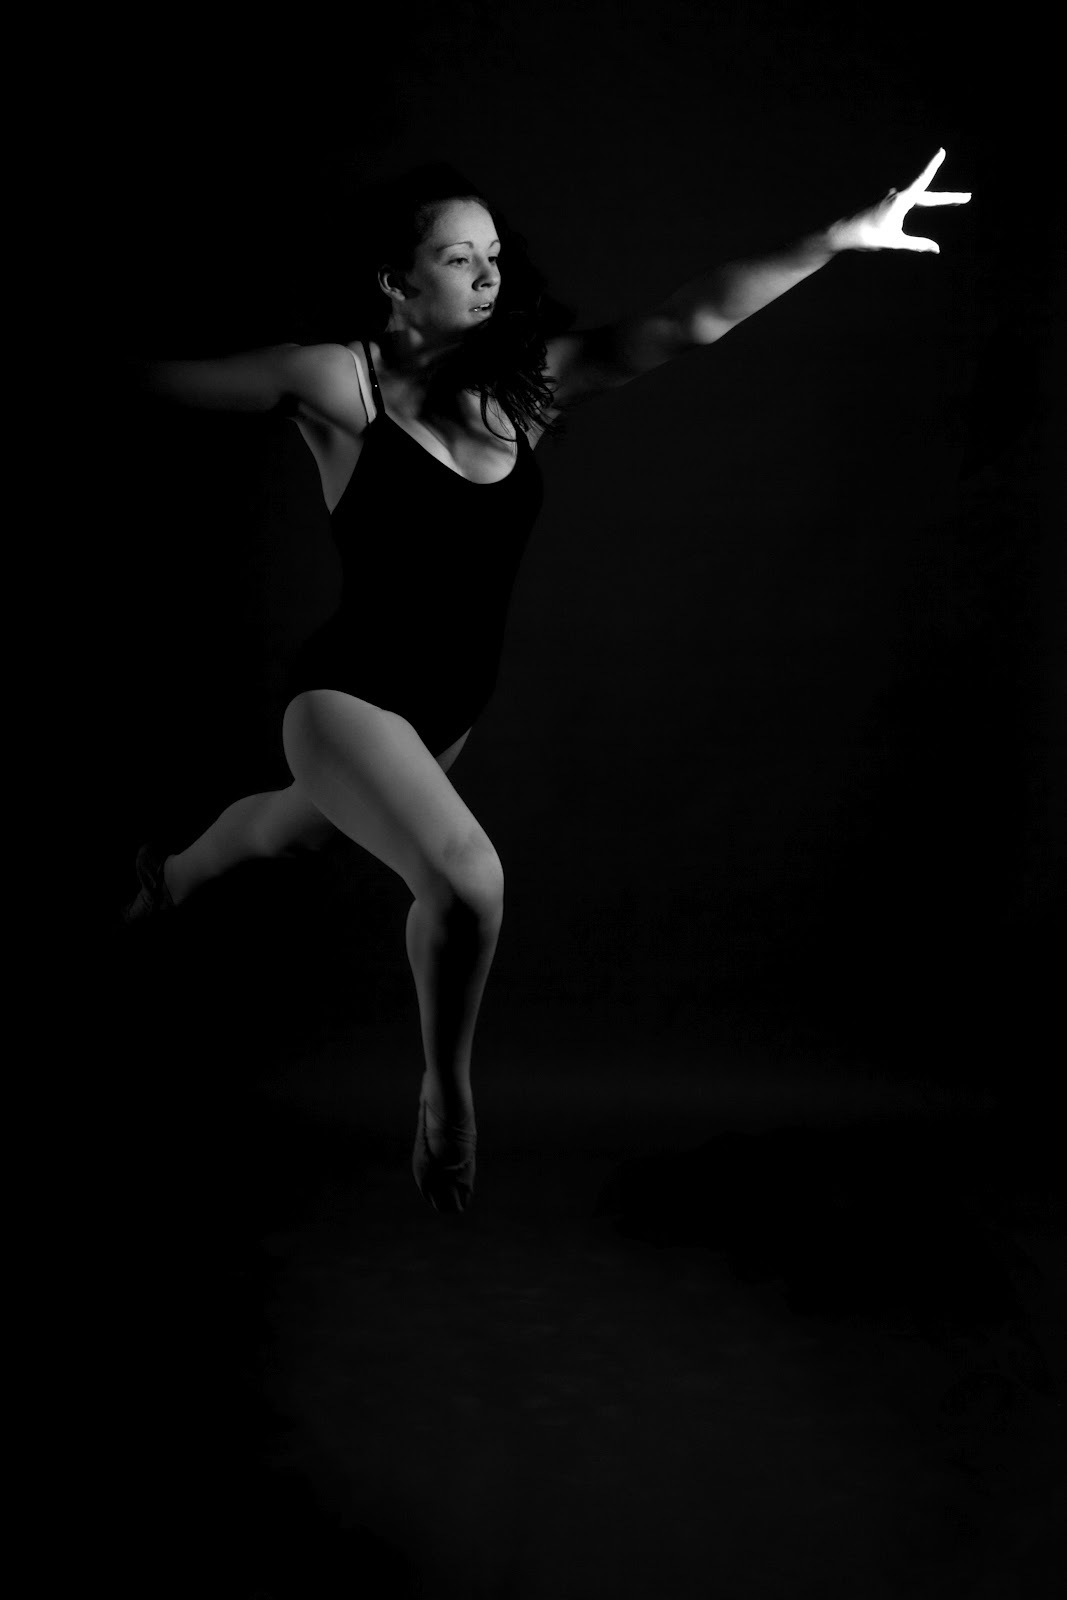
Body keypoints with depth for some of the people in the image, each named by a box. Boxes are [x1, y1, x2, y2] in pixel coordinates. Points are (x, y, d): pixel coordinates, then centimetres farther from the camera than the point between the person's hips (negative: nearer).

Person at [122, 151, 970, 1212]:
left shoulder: (523, 385, -5)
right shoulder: (341, 383, -16)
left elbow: (690, 322, -10)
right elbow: (161, 380, -10)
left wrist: (842, 238, -15)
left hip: (453, 704, 6)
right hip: (350, 693, -6)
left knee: (292, 830, 31)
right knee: (467, 879, -28)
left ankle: (173, 871, 66)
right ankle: (447, 1096, 1)